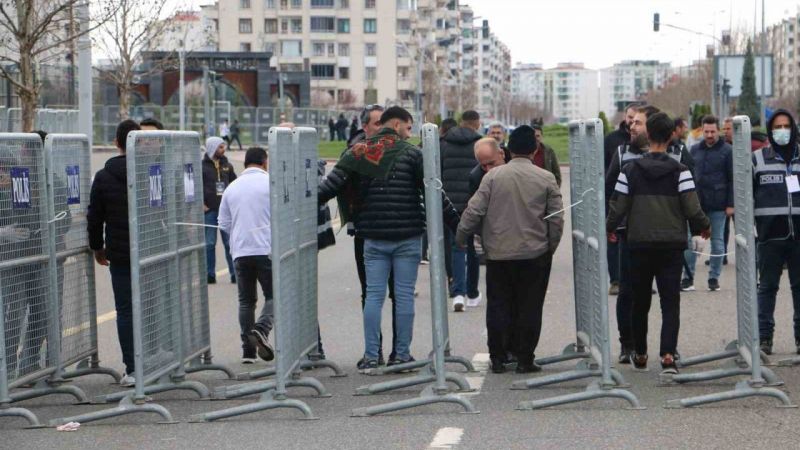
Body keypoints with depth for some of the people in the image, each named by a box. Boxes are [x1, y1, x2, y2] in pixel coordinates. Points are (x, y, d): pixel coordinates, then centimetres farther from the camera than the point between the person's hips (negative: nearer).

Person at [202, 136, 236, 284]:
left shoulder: (227, 165, 9)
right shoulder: (202, 166, -3)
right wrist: (201, 204, -8)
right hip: (209, 211, -3)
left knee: (230, 243, 3)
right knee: (209, 244, 4)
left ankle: (235, 273, 7)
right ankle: (210, 275, 10)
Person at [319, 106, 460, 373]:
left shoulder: (358, 153, 5)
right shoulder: (411, 153, -4)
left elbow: (330, 186, 0)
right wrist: (456, 224, 1)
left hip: (373, 238, 3)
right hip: (407, 237, -3)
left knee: (373, 296, 5)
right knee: (404, 295, 4)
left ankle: (370, 356, 3)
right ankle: (402, 354, 8)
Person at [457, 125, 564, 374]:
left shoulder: (493, 176, -4)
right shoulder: (546, 178, -2)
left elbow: (474, 210, -5)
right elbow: (557, 218, -1)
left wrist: (460, 237, 8)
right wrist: (551, 246, 13)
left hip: (498, 253, 1)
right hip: (535, 253, 0)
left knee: (498, 306, 9)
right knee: (530, 307, 6)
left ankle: (497, 358, 12)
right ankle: (524, 359, 6)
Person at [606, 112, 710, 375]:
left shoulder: (630, 170, -2)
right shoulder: (679, 171, -5)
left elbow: (618, 207, -2)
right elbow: (692, 208, -9)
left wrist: (610, 228, 18)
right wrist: (703, 227, 11)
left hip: (639, 245, 1)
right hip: (672, 245, -1)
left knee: (640, 302, 13)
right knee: (670, 302, 0)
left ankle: (640, 356, 23)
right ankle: (668, 355, -15)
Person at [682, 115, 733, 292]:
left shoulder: (727, 151, -1)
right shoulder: (695, 150, 9)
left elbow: (732, 179, -3)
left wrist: (730, 204, -8)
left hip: (717, 204, -3)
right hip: (696, 203, 3)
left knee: (717, 241, 5)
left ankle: (714, 278, 13)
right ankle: (688, 277, 6)